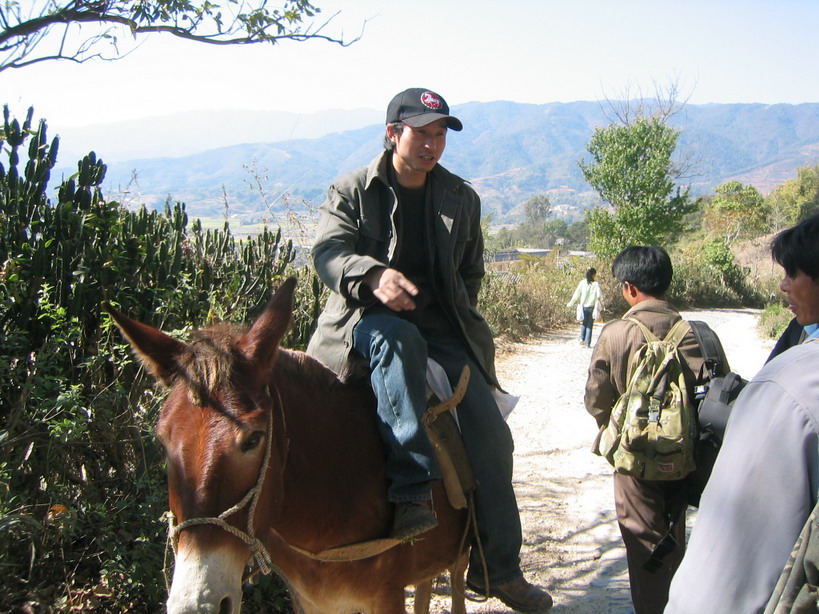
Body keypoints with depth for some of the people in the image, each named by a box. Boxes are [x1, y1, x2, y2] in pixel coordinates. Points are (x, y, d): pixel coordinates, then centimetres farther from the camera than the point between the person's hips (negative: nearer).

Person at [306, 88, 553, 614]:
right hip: (371, 319, -3)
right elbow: (328, 252, -13)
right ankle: (413, 487, -41)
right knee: (400, 340, -41)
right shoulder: (351, 192, 2)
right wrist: (375, 274, -33)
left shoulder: (463, 199, 13)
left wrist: (462, 322, 9)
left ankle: (498, 568, 6)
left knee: (492, 434, -8)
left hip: (441, 328, 4)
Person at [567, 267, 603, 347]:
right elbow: (599, 295, -9)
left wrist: (570, 304, 10)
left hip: (583, 306, 2)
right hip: (592, 307, -2)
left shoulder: (582, 283, -1)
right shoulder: (596, 284, -7)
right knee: (589, 325, 7)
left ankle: (582, 339, -1)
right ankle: (587, 343, 4)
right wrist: (601, 300, 12)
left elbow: (576, 294, 1)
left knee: (584, 323, 18)